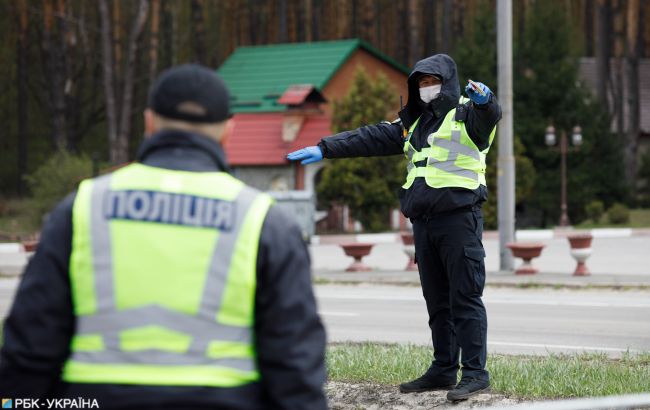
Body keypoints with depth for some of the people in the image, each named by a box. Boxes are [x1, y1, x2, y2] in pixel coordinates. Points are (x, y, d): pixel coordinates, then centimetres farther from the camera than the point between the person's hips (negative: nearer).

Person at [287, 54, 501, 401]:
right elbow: (370, 138, 19)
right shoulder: (415, 123, 21)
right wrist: (324, 149, 12)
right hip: (424, 222, 8)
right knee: (437, 300, 12)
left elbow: (489, 115, -26)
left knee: (465, 298, -8)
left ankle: (475, 373, -8)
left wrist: (483, 100, -51)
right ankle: (444, 369, 18)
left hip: (459, 218, -8)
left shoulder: (465, 115, -3)